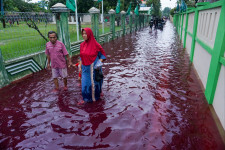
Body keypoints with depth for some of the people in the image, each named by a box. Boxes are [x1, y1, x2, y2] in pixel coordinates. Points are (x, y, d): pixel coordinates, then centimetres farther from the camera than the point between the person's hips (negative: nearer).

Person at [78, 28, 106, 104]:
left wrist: (99, 63, -17)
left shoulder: (96, 45, -13)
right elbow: (82, 57, 11)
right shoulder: (82, 45, 2)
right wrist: (80, 66, 9)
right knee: (85, 83, 8)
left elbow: (103, 55, -4)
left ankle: (96, 96, 35)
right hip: (85, 68, 5)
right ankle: (85, 98, 25)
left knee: (94, 82, 12)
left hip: (94, 68, -4)